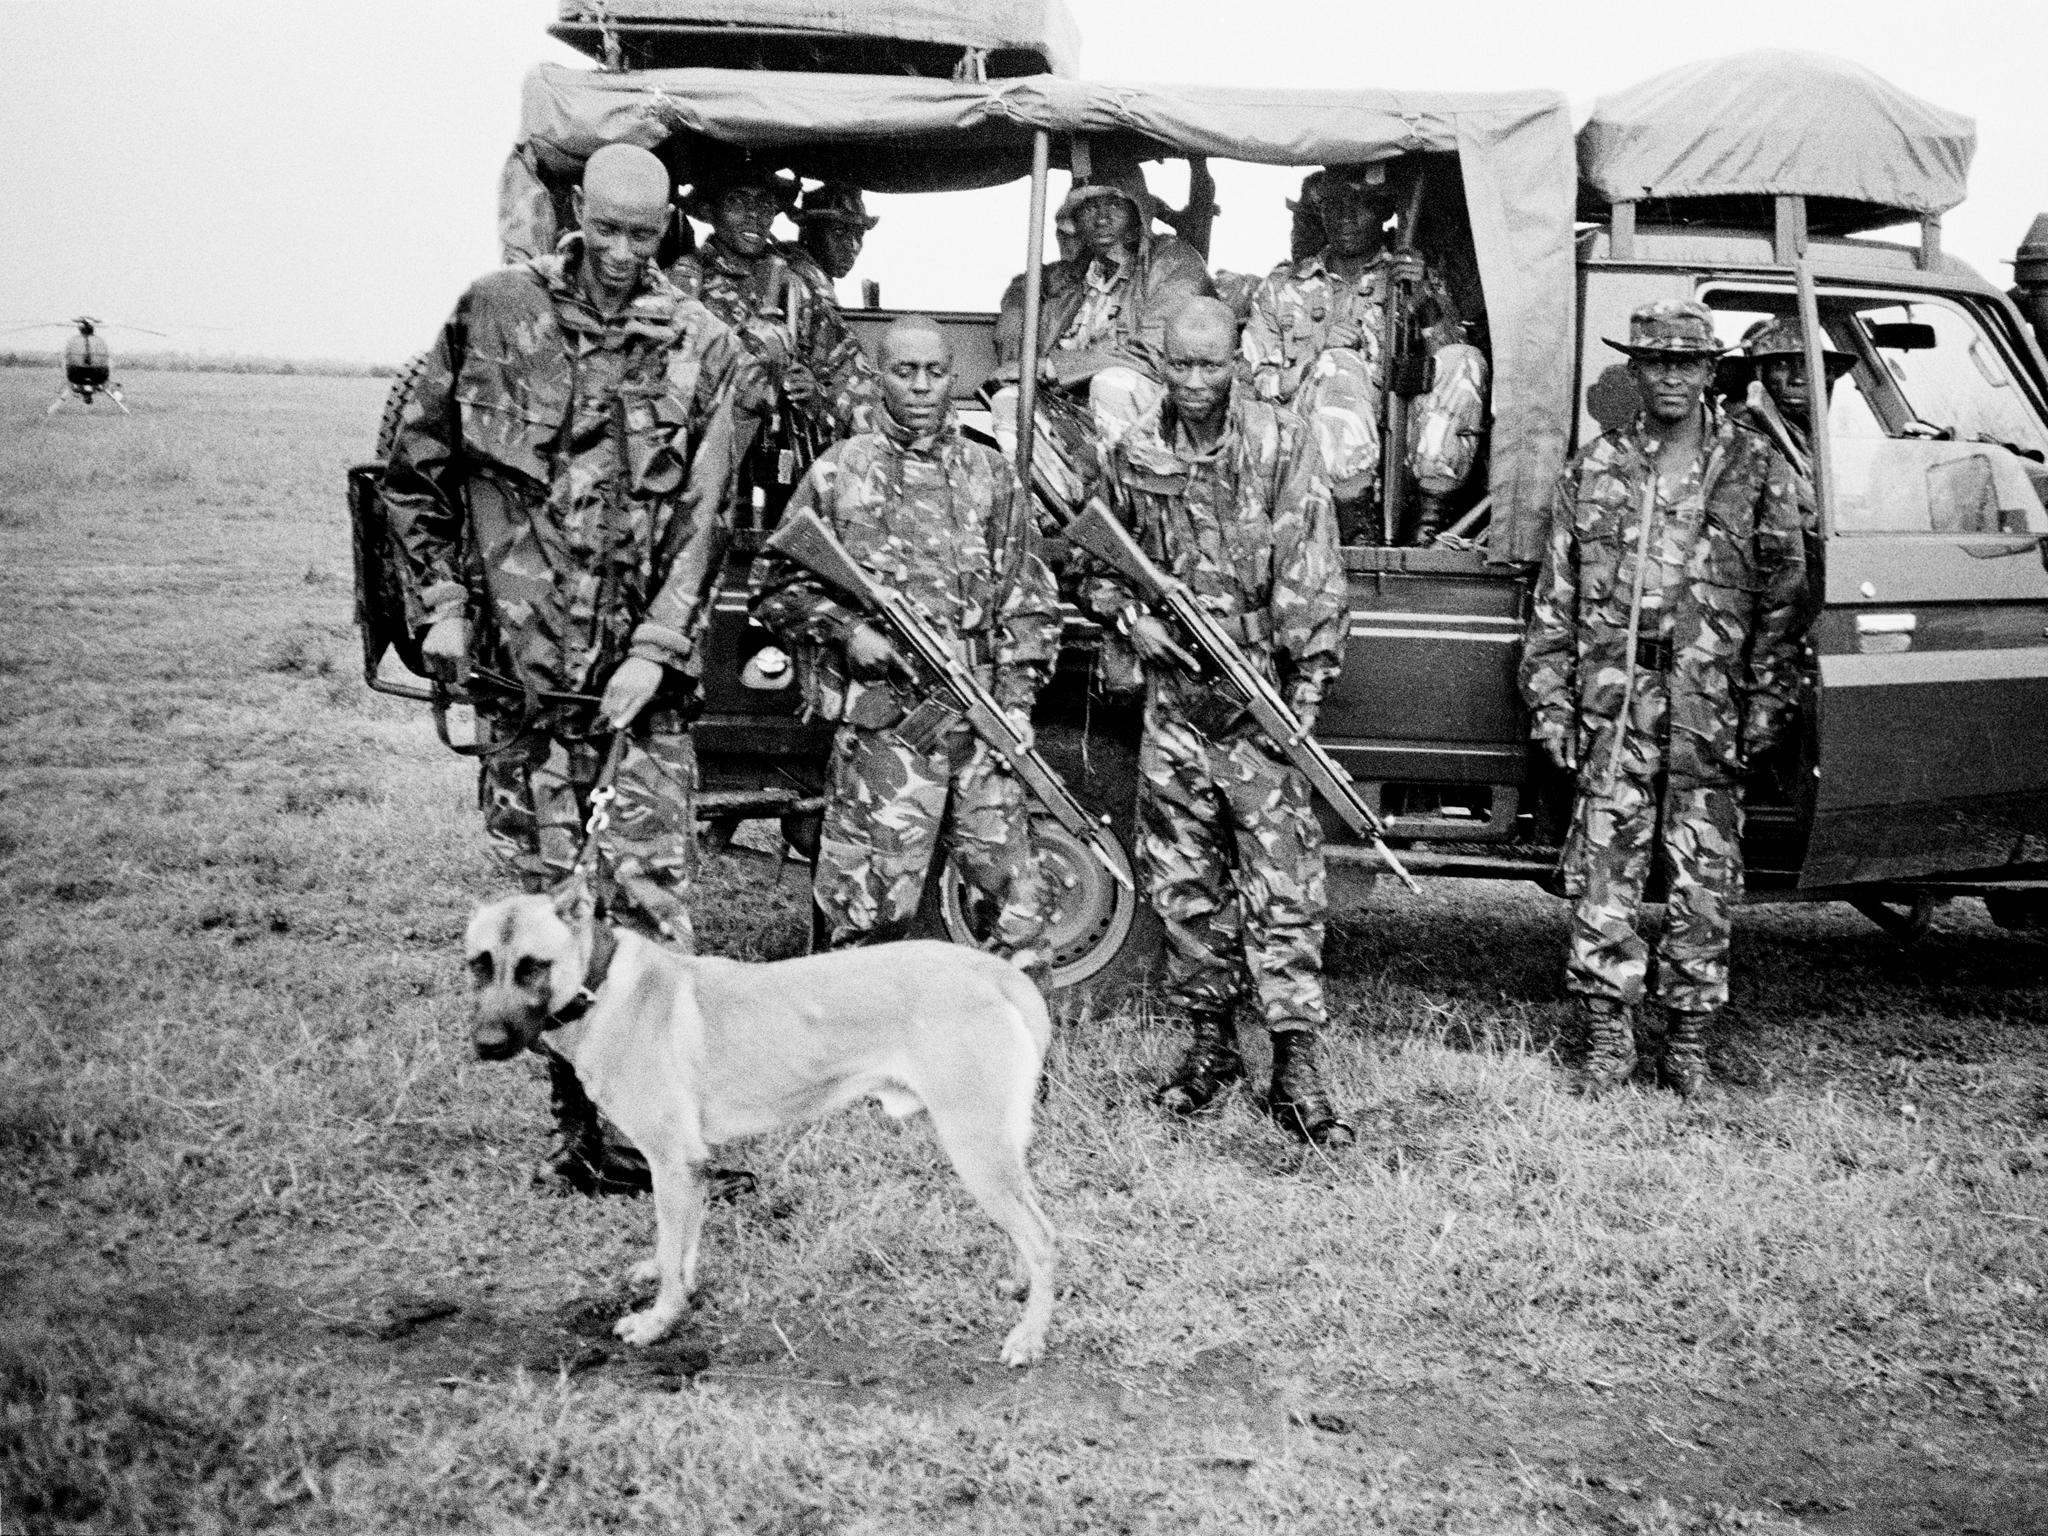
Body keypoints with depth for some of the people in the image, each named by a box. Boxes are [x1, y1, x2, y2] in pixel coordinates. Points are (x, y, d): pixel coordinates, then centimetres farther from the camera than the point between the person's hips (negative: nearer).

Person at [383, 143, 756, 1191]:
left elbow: (704, 518, -2)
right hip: (517, 666, 1)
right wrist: (440, 603, 4)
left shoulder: (703, 349, 1)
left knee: (647, 888, -5)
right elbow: (414, 473, 10)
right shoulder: (492, 315, 2)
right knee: (546, 890, 6)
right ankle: (577, 1117, 15)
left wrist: (656, 652, -10)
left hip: (639, 672, -1)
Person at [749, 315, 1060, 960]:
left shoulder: (990, 475, 12)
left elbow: (1030, 599, 11)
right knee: (870, 908, -3)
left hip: (984, 719, 3)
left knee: (1018, 903, 4)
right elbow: (775, 584, 6)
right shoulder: (838, 472, 4)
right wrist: (845, 629, -10)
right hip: (882, 718, -3)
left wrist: (1017, 700, 0)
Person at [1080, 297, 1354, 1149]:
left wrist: (1306, 685, -15)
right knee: (1183, 880, 10)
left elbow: (1312, 576, -8)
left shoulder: (1284, 447, -4)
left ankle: (1295, 1066, -2)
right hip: (1173, 695, 4)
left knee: (1283, 884, -5)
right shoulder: (1132, 456, 6)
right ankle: (1210, 1040, 25)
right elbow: (1098, 566, 19)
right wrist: (1127, 617, -1)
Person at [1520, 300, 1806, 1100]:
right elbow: (1555, 596, 9)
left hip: (1710, 701, 0)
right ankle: (1607, 1038, 9)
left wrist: (1769, 699, -3)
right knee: (1602, 869, -1)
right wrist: (1549, 698, 2)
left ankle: (1688, 1043, 13)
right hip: (1613, 697, 1)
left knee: (1705, 878, 3)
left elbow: (1781, 593, 5)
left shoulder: (1755, 467, 7)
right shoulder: (1595, 468, 10)